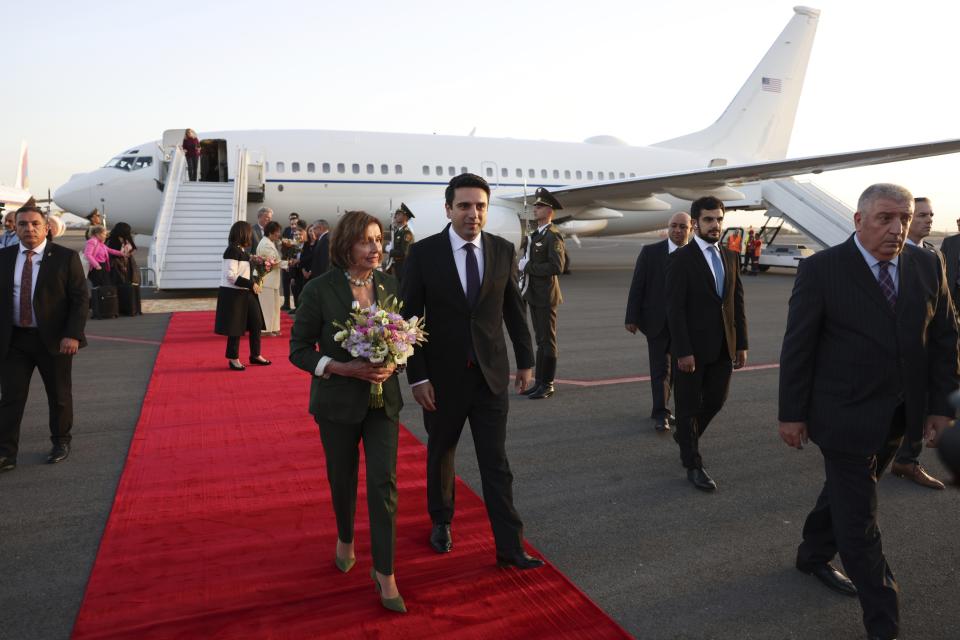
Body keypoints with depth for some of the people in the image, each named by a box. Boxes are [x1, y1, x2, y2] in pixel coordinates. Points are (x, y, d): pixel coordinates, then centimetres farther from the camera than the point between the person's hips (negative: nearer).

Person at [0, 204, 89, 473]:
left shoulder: (66, 257, -6)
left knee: (59, 396, 11)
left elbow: (80, 299, -8)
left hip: (54, 339, -2)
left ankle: (61, 442, 29)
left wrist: (72, 335, -16)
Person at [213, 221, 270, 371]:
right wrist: (251, 284, -20)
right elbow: (231, 276, -22)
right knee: (235, 327, 1)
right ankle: (234, 359, 13)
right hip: (233, 294, -9)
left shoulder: (242, 250, 10)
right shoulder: (233, 250, -16)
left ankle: (255, 355, 23)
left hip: (246, 293, 9)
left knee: (256, 323, 11)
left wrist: (254, 282, 7)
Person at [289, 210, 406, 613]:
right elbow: (299, 349, -7)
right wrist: (342, 368, -21)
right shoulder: (319, 289, -11)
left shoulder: (388, 286, 0)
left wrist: (392, 365, -13)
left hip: (383, 401, 2)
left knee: (384, 484, -2)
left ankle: (385, 573, 10)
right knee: (342, 479, 16)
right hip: (338, 402, -2)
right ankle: (345, 540, 45)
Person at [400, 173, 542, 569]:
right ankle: (441, 520, 41)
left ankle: (510, 546, 13)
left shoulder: (503, 251, -2)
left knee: (496, 462, 4)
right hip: (443, 374, -1)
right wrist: (417, 377, -10)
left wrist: (525, 360, 9)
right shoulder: (423, 253, -9)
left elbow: (514, 309, 7)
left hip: (491, 373, 1)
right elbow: (411, 318, -8)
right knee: (440, 453, 18)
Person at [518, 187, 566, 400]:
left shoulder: (553, 235, -12)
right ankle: (539, 382, 20)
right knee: (540, 340, 13)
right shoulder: (535, 235, 15)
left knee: (547, 341, -2)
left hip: (546, 296, -9)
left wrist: (528, 267, -17)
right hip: (534, 295, 9)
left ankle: (547, 385, 5)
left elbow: (557, 267, -21)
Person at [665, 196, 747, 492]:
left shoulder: (729, 257, 9)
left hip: (723, 347, 6)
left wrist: (741, 344, 7)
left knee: (716, 400, 14)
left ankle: (685, 435, 41)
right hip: (692, 348, -6)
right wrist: (683, 352, -18)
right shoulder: (681, 258, -10)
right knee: (689, 405, 6)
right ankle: (693, 465, 19)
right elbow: (675, 309, -14)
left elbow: (737, 303, 11)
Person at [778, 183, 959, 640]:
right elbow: (797, 346, -11)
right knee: (859, 520, 3)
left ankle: (813, 556, 45)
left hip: (899, 416, 5)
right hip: (845, 416, -5)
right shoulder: (822, 269, -13)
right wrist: (791, 413, -9)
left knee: (846, 490, 23)